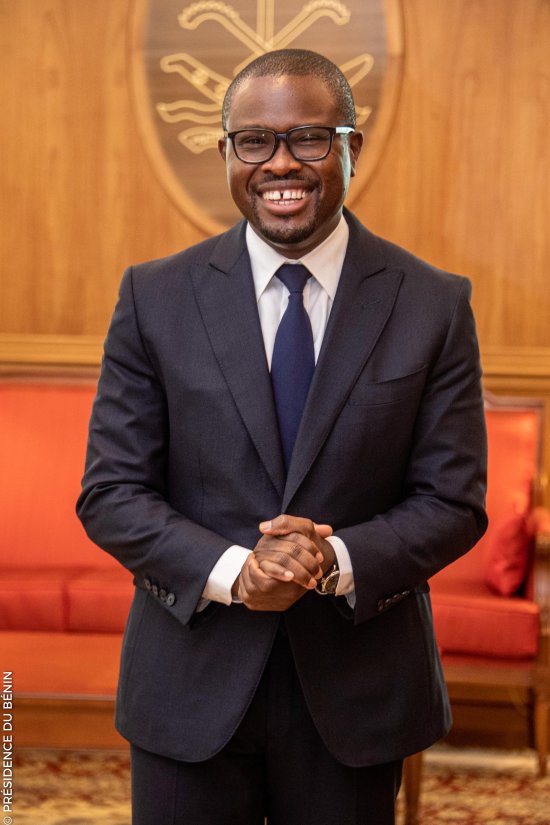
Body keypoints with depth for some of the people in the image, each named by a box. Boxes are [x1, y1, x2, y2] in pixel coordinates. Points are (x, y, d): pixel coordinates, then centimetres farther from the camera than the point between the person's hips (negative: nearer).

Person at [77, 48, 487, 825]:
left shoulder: (434, 305, -3)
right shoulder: (156, 297, -2)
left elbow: (453, 501, -3)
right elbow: (110, 492, -3)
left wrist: (339, 560, -20)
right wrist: (230, 573, -18)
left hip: (356, 693, 0)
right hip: (191, 690, 0)